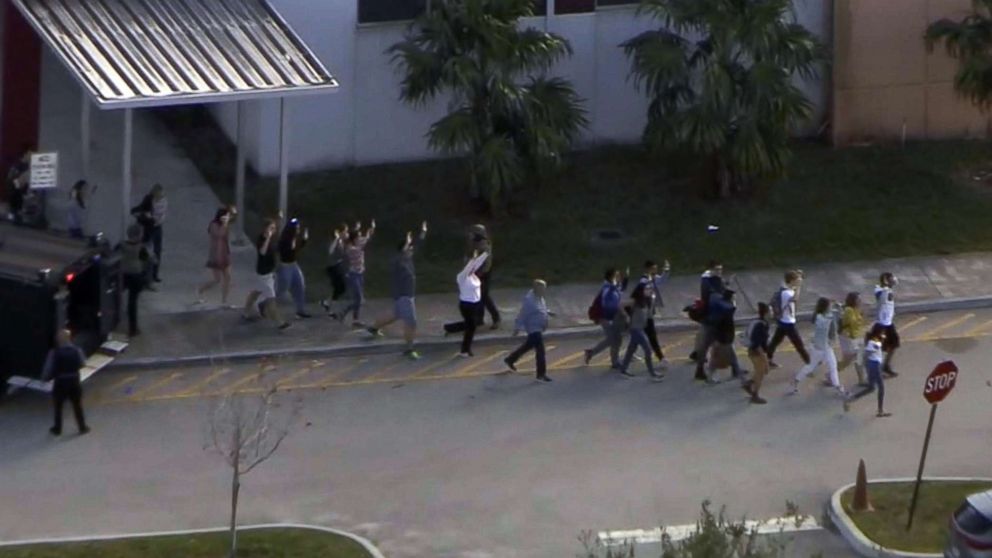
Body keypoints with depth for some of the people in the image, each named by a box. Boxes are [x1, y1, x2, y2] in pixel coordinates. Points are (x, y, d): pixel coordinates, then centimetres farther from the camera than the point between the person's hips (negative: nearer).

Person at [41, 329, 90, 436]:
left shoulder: (54, 353, -17)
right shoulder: (77, 351, -10)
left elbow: (48, 369, -12)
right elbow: (82, 363, 7)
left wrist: (45, 378, 8)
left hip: (60, 383, -2)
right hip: (74, 382, 2)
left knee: (58, 406, 15)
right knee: (77, 406, 16)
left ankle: (57, 429, 25)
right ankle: (82, 427, 24)